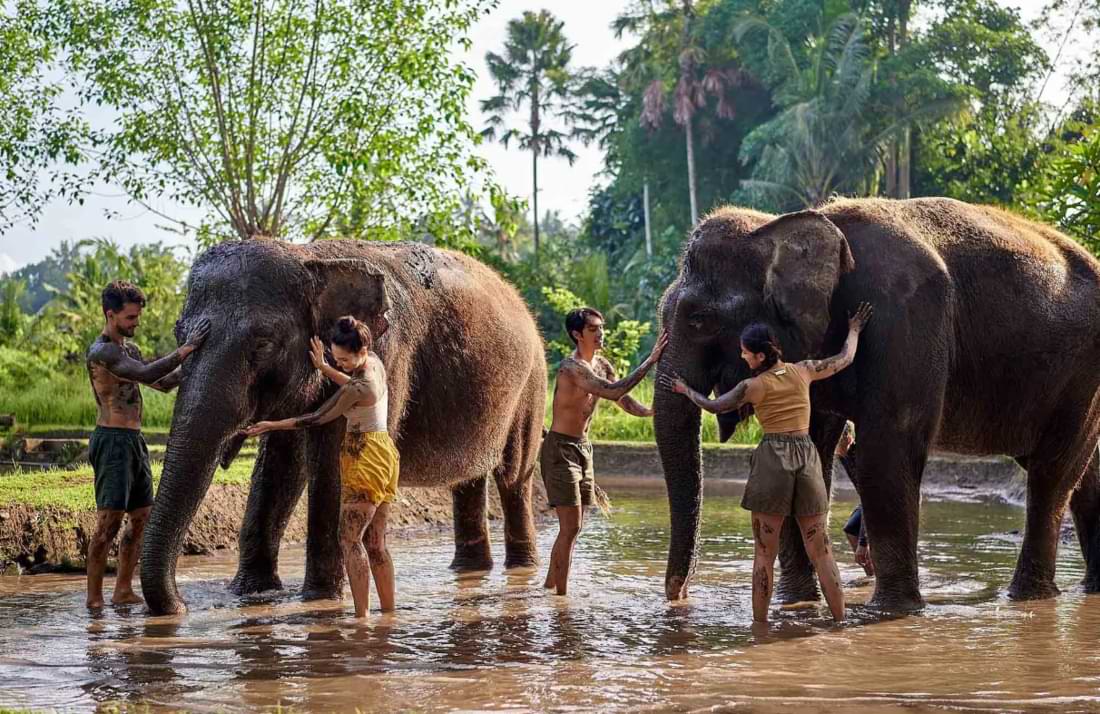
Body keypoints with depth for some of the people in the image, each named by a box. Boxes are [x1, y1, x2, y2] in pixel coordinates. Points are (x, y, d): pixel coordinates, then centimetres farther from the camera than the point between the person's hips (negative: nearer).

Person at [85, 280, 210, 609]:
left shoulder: (129, 349, 17)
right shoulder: (101, 352, -14)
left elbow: (163, 383, 22)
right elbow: (146, 374, -26)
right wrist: (186, 349, -23)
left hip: (134, 442, 10)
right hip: (112, 442, -10)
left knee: (142, 519, 11)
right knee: (109, 522, -11)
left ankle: (124, 591, 18)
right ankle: (94, 599, -9)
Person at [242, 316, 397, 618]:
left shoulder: (358, 388, -21)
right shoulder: (375, 362, 5)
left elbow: (318, 418, -13)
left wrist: (272, 425, -7)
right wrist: (324, 367, 22)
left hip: (365, 458, -9)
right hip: (384, 454, 9)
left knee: (350, 540, -9)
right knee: (376, 543, 11)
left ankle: (361, 615, -14)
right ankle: (389, 613, 11)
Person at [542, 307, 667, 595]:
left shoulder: (602, 365, 7)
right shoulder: (571, 367, -21)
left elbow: (625, 401, 10)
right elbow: (613, 392, -32)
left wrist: (652, 412, -10)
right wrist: (650, 361, -32)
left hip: (582, 448, 9)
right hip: (560, 449, -9)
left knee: (573, 527, 13)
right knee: (570, 527, -11)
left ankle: (549, 587, 24)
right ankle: (561, 594, -6)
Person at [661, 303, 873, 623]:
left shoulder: (753, 386, -5)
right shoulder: (803, 371, 4)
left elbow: (714, 406, 10)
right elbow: (845, 359, 19)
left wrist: (684, 389, 26)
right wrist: (854, 331, 38)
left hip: (771, 458, -3)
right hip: (807, 456, 3)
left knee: (764, 552, 4)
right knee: (820, 550, 7)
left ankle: (759, 624, 3)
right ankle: (840, 621, 3)